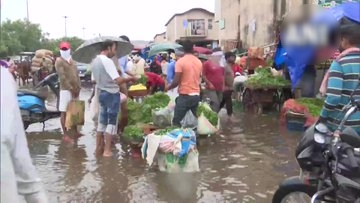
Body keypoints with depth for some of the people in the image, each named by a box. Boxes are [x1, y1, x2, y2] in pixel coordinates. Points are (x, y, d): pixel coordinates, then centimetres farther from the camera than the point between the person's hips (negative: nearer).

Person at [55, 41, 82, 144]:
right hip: (66, 90, -7)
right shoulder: (59, 60, -5)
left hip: (75, 89, 7)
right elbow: (62, 77, -14)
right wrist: (71, 88, -18)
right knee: (64, 112, -2)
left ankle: (75, 131, 26)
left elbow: (77, 75, 14)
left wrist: (78, 88, 1)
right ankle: (66, 135, 2)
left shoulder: (72, 61, 17)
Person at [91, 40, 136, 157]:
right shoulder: (107, 61, -19)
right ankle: (107, 150, 3)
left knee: (102, 121, 15)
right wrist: (130, 79, -12)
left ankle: (99, 148, 22)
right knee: (111, 122, 0)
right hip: (112, 94, -8)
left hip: (102, 93, 8)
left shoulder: (94, 61, 8)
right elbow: (118, 81, -26)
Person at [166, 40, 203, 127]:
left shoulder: (180, 61, -10)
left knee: (176, 121, 1)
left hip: (185, 96, -6)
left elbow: (176, 81, -15)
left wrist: (167, 88, 3)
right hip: (197, 95, 6)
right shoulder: (199, 62, 8)